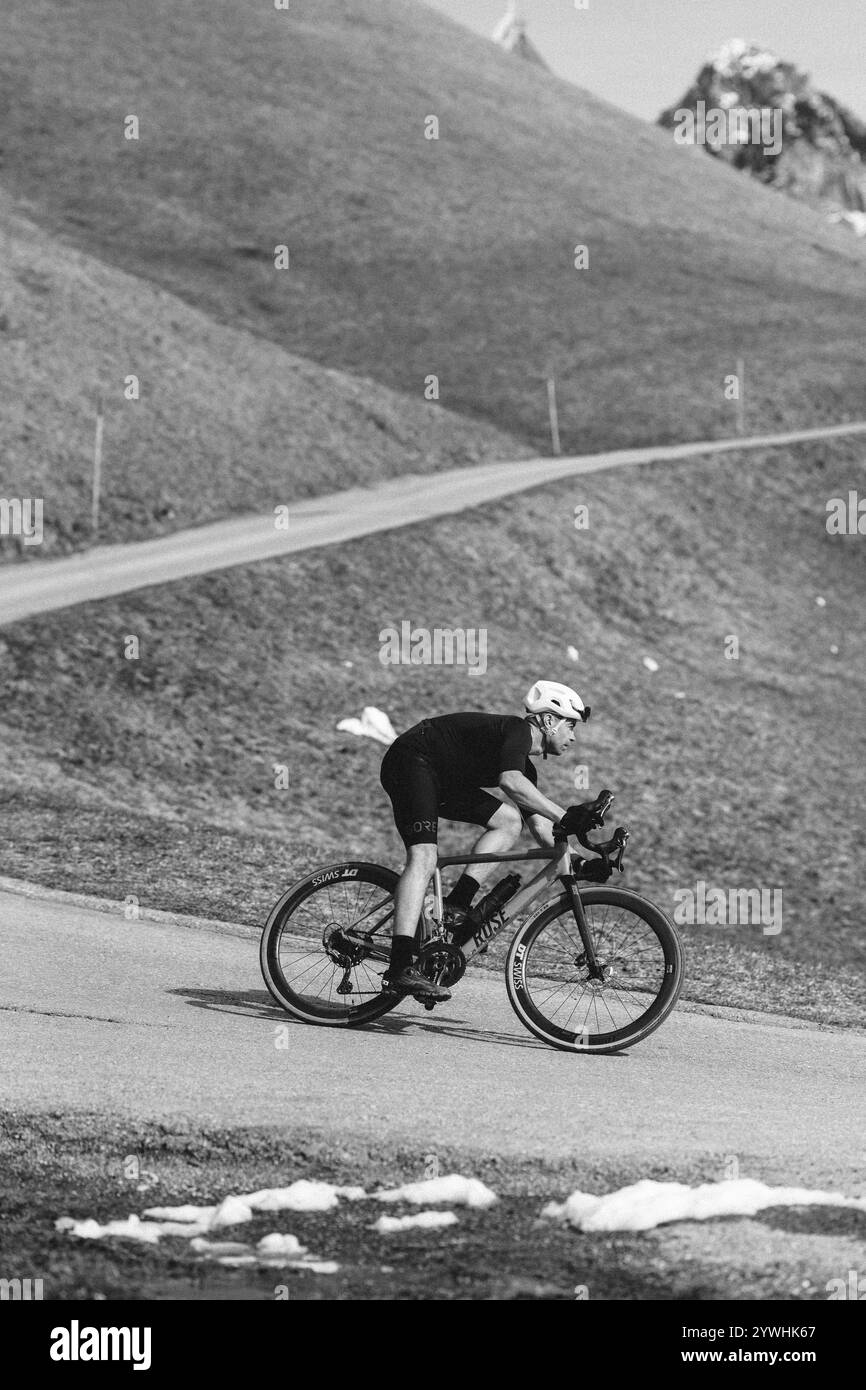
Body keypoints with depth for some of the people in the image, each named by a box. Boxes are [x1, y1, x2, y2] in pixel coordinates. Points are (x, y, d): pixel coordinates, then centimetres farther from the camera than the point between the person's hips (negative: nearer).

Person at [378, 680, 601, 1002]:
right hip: (412, 760, -10)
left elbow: (541, 828, 14)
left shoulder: (526, 766, 14)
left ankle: (456, 906, -4)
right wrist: (565, 817, -37)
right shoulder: (517, 730, -14)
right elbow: (510, 781, -35)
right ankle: (400, 969, -34)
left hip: (443, 780, 10)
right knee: (423, 859, -24)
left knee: (509, 820, 1)